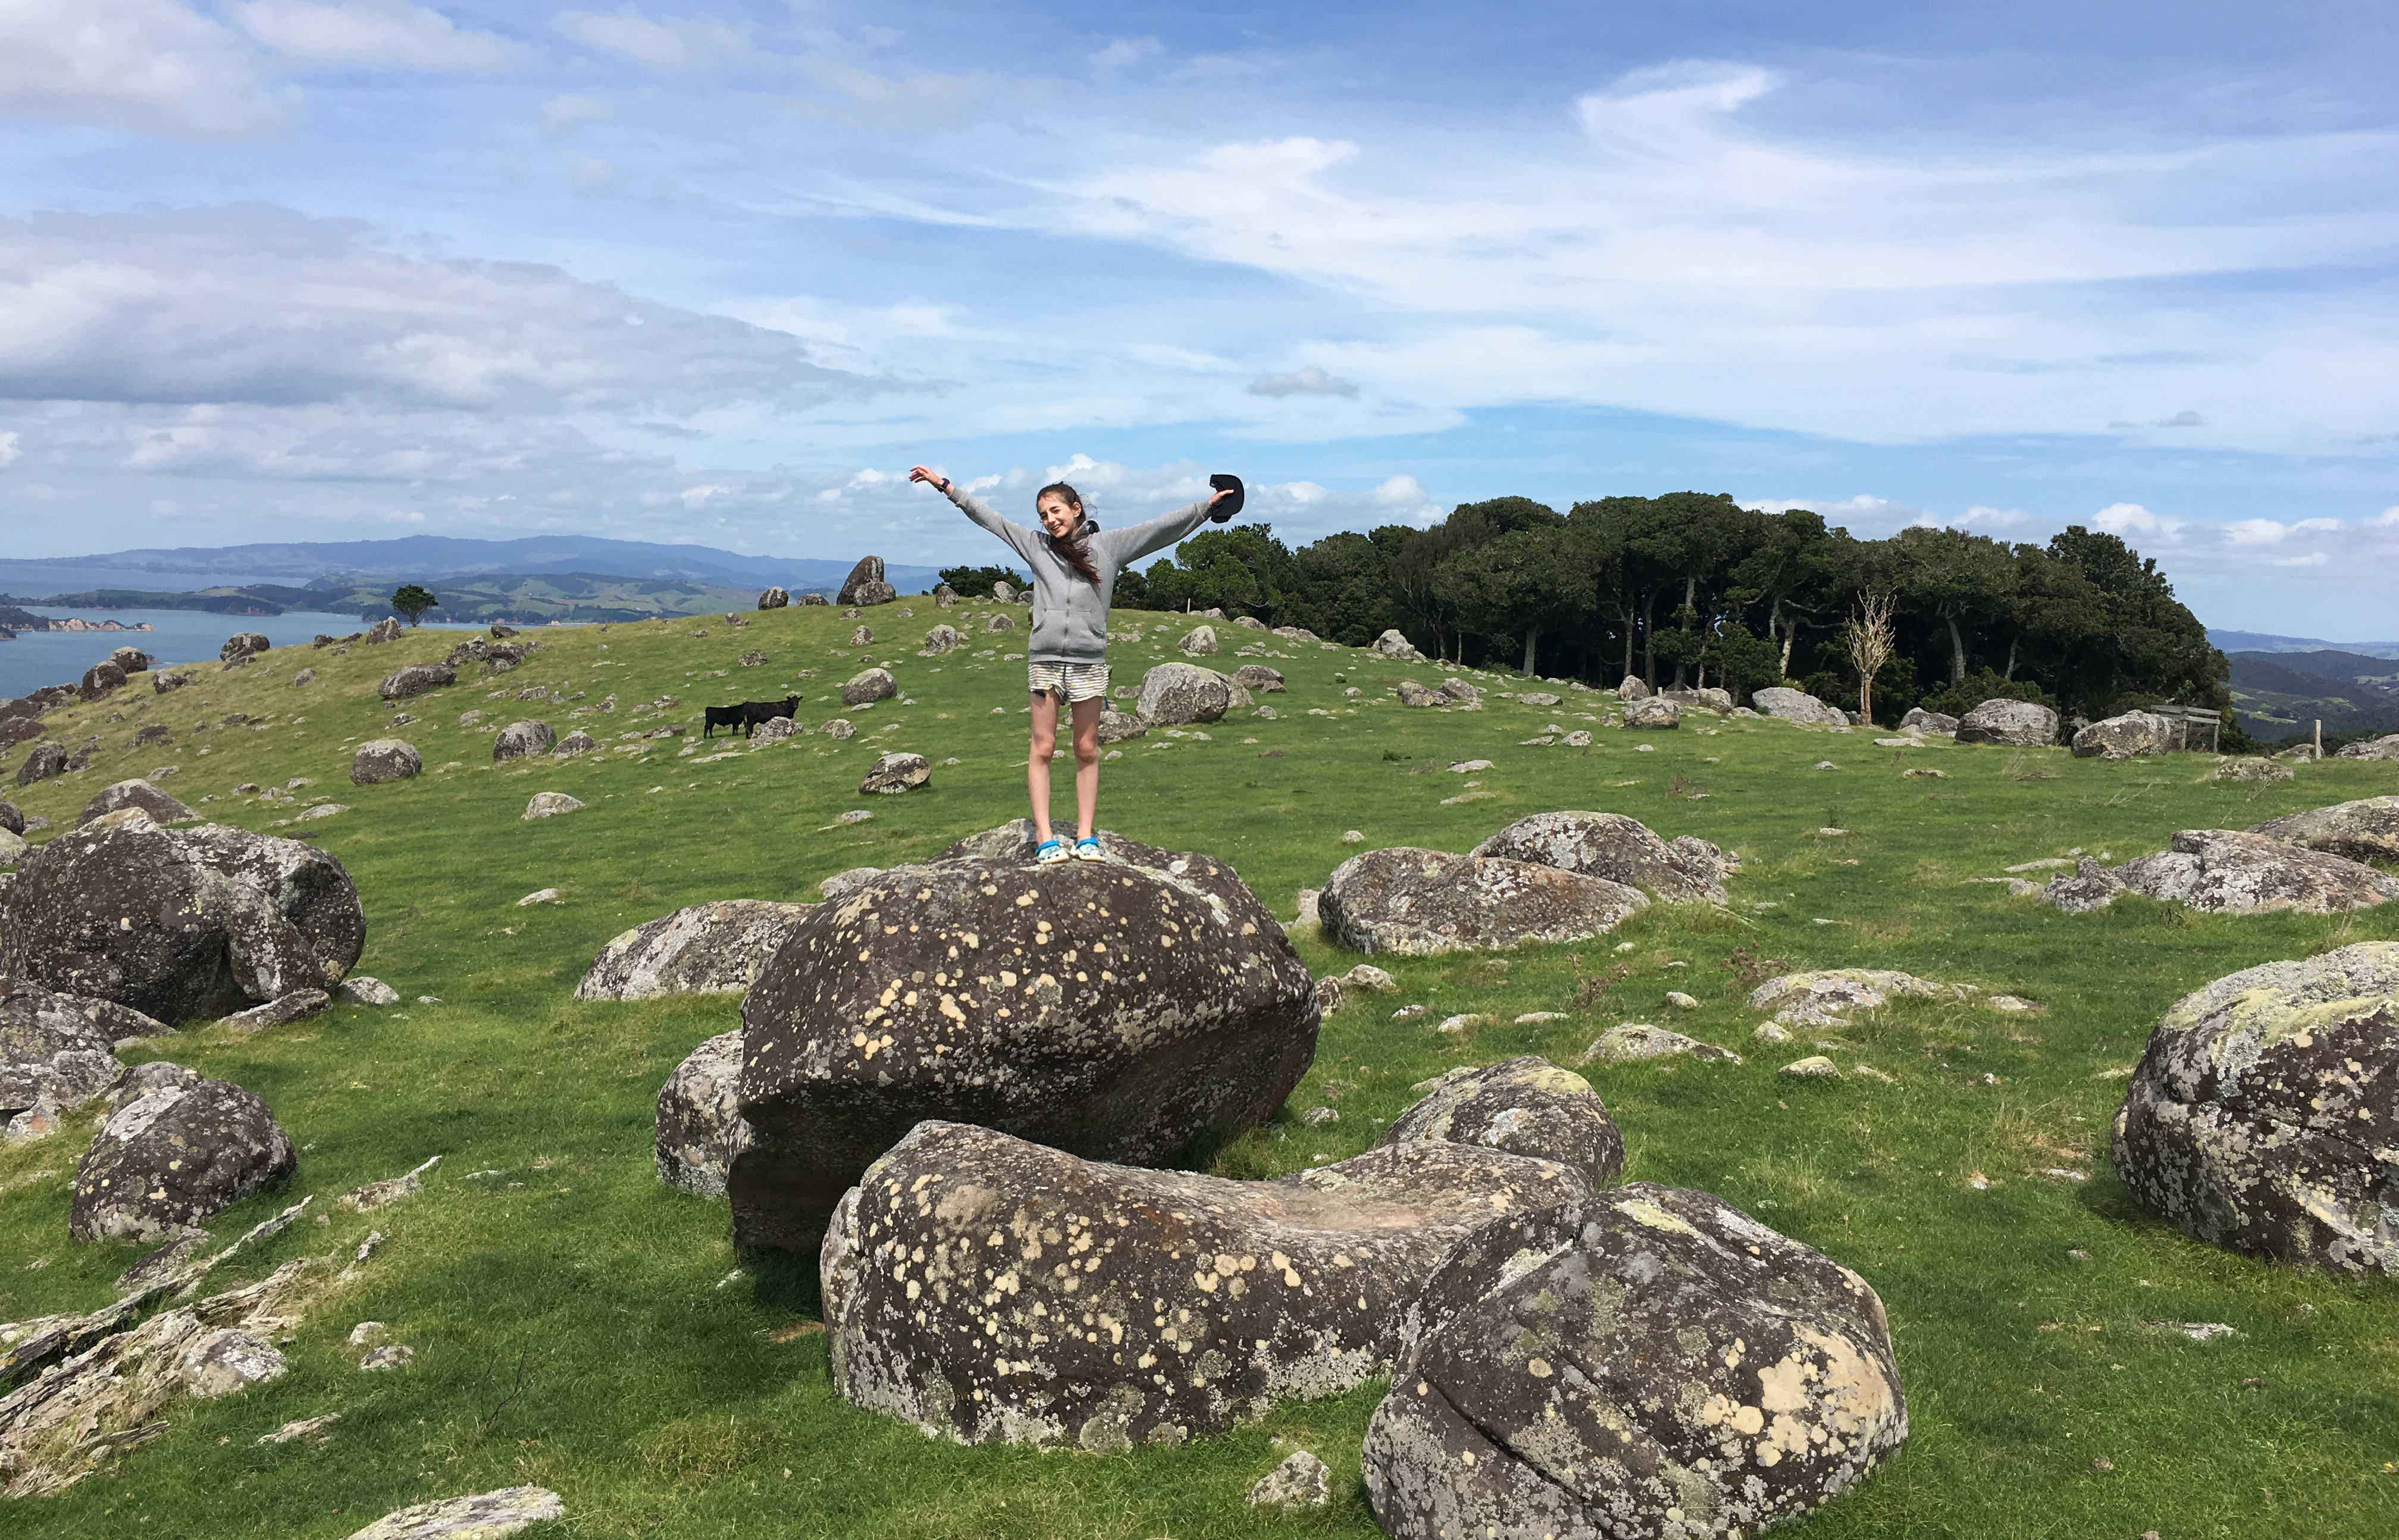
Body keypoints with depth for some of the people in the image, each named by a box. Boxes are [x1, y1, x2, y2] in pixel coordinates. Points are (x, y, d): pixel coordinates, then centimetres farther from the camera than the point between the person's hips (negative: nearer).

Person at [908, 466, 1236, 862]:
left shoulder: (1108, 544, 8)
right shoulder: (1036, 544, 12)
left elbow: (1162, 528, 6)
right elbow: (987, 516, 15)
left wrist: (1207, 505, 2)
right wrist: (944, 485, 15)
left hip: (1089, 664, -1)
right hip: (1044, 662, 1)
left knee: (1087, 751, 5)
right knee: (1043, 748, -1)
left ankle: (1085, 836, 10)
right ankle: (1044, 838, 2)